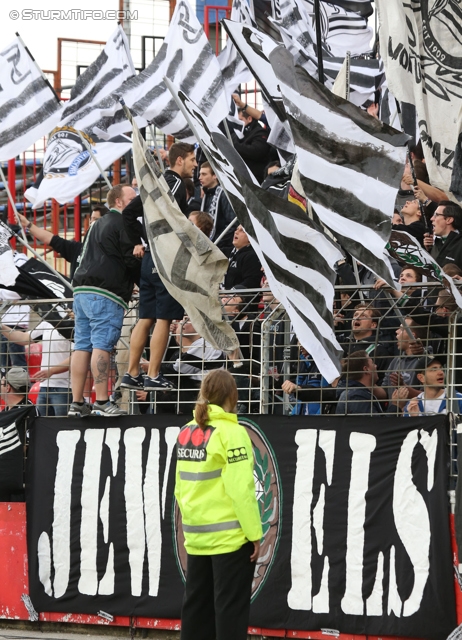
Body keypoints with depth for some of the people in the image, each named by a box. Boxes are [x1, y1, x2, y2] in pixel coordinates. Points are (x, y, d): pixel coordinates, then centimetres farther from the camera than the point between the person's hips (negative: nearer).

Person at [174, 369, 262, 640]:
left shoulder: (186, 432, 8)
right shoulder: (230, 432, -12)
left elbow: (181, 487, 10)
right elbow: (241, 488, -16)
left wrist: (191, 520, 17)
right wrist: (254, 533, -12)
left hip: (196, 535, 6)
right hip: (230, 534, -6)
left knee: (197, 605, 11)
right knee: (231, 607, -1)